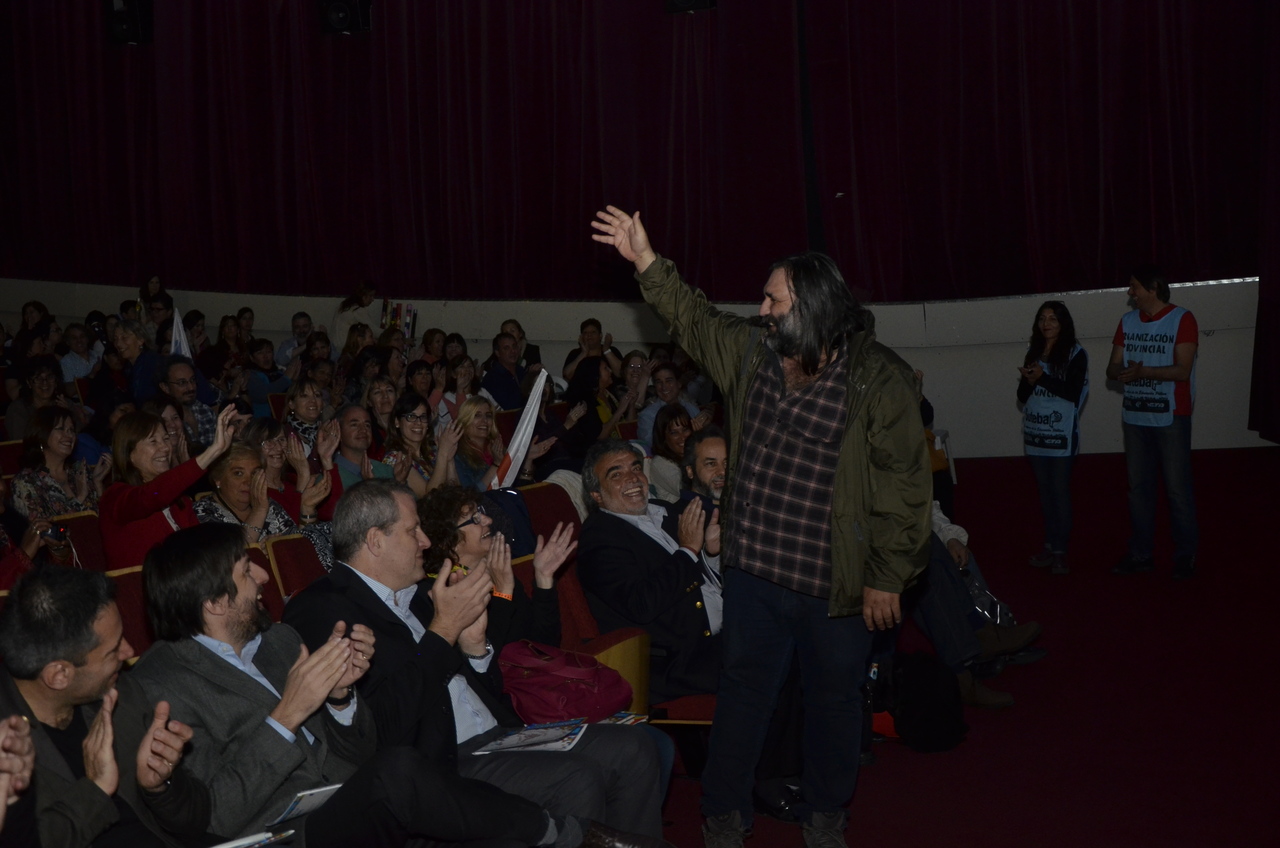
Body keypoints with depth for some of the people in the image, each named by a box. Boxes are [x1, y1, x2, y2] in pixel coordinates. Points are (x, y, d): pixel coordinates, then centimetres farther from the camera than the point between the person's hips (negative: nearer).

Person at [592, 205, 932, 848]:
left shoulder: (878, 379, -15)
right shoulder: (750, 350, 1)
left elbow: (905, 483, -13)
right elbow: (693, 318, 20)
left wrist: (887, 577, -12)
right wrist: (645, 261, 15)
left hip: (836, 584, -4)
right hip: (753, 571, 4)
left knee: (835, 699, 15)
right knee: (742, 693, 14)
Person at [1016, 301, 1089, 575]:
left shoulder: (1075, 353, -4)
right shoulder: (1033, 353, 11)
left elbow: (1073, 392, -14)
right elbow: (1022, 396, 10)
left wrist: (1042, 377, -21)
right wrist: (1028, 382, -11)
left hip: (1061, 434, -5)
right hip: (1036, 434, 5)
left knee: (1060, 492, -4)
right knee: (1045, 492, 10)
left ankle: (1060, 551, -1)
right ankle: (1049, 545, 17)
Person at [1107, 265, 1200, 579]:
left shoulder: (1182, 320, -6)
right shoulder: (1127, 322, 10)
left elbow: (1182, 370, -14)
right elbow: (1112, 368, 8)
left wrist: (1143, 371, -27)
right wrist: (1121, 371, -16)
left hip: (1171, 418, -5)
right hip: (1135, 417, 5)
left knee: (1178, 488, -1)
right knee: (1138, 487, 10)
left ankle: (1185, 555, 9)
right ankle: (1140, 554, 18)